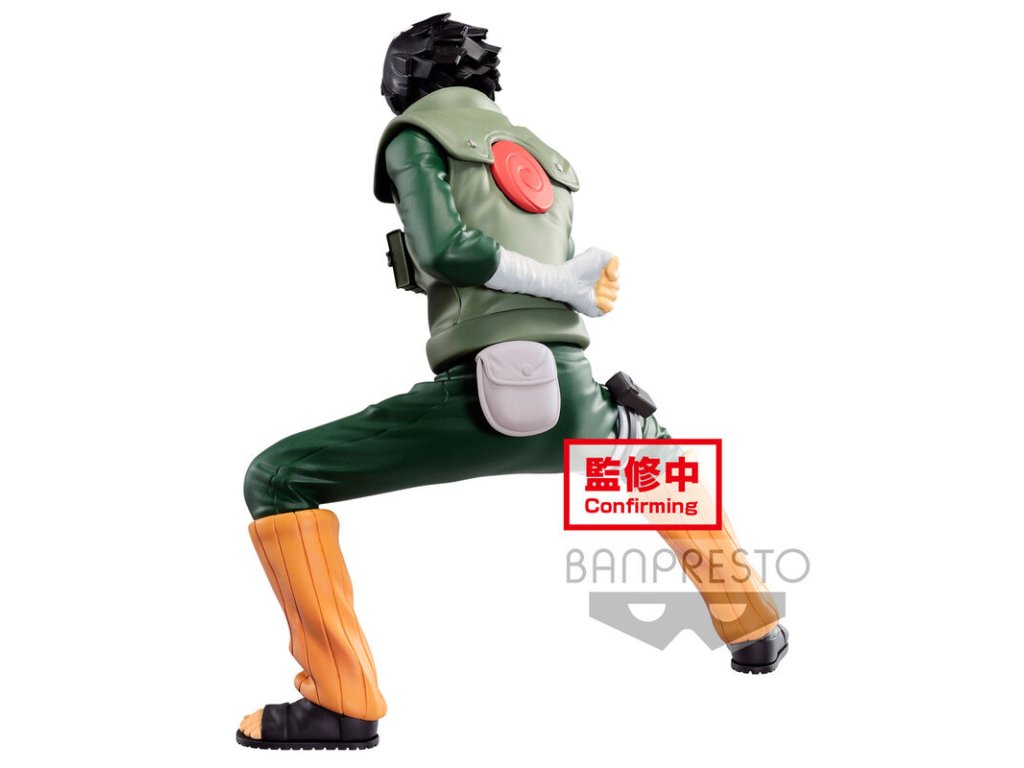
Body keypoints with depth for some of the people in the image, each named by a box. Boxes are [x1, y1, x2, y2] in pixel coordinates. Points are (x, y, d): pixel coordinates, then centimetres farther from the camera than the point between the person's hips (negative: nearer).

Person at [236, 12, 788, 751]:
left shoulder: (413, 135, 10)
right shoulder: (543, 159, 29)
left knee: (277, 479, 3)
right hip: (572, 403, 6)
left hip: (486, 397, -6)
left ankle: (340, 700, -7)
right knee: (656, 451, 41)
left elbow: (441, 249, -8)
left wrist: (562, 284, 0)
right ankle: (754, 627, 43)